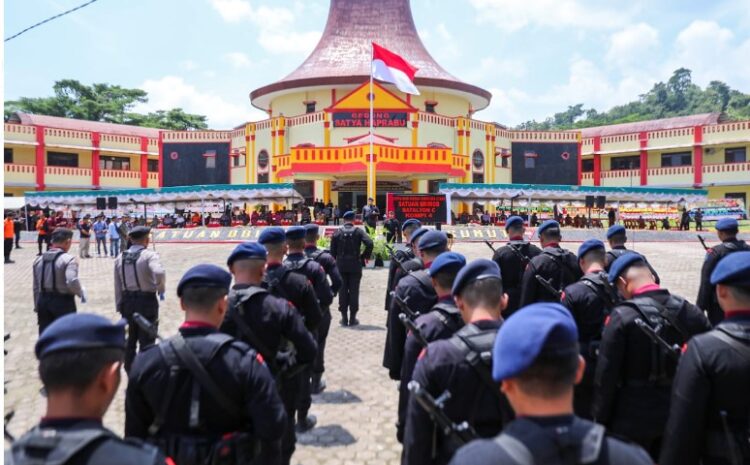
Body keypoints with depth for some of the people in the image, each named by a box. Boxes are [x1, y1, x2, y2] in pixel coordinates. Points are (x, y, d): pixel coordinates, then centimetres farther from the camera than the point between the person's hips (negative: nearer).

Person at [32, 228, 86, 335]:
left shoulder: (39, 259, 8)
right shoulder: (68, 259, -15)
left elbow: (36, 287, 13)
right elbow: (72, 281, -31)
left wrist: (37, 307, 20)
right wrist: (81, 292, -11)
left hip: (43, 301, 6)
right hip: (63, 302, -6)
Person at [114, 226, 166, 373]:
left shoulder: (120, 258, 4)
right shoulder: (149, 255, -14)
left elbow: (118, 286, 6)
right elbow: (159, 273, -34)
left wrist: (119, 306, 14)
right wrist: (160, 288, -15)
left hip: (127, 302, 6)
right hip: (146, 301, -6)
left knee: (130, 339, 20)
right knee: (146, 342, 5)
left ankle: (130, 371, 33)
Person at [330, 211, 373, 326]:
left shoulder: (337, 232, 0)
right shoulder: (358, 231, -2)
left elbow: (332, 250, -1)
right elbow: (369, 243, -15)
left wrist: (335, 262, 12)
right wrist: (365, 256, -1)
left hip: (341, 266, 1)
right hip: (355, 266, -1)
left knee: (343, 291, 8)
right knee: (354, 291, 6)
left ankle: (344, 318, 11)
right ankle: (352, 318, 9)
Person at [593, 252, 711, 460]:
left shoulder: (622, 317, -19)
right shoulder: (690, 312, -3)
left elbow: (606, 375, -16)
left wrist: (600, 420, -5)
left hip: (632, 418, -5)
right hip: (676, 415, 5)